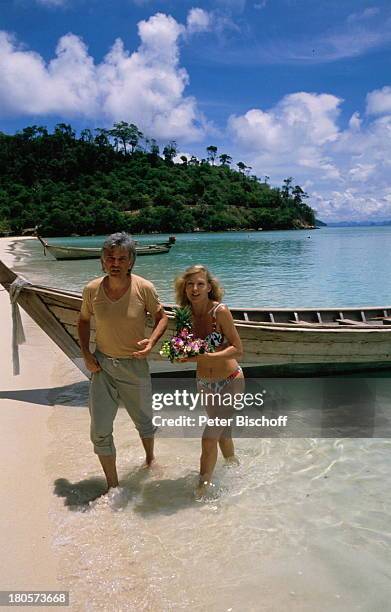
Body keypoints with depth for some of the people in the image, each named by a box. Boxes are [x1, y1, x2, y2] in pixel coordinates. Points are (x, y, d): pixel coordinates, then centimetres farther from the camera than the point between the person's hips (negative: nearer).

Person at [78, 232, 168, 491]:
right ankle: (113, 486, 23)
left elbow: (161, 317, -1)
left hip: (135, 365, -1)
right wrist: (86, 353, -3)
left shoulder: (144, 288, -15)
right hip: (102, 364, 1)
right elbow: (84, 320, 9)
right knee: (100, 432, 2)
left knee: (144, 421, 19)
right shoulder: (92, 289, -9)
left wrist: (152, 341, -19)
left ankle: (150, 460, 51)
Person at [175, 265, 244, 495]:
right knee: (223, 430, 24)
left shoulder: (220, 311, -21)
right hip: (204, 383, 6)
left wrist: (207, 357, -30)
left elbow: (238, 349, -20)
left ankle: (203, 489, 12)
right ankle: (234, 465, 50)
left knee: (209, 437, -8)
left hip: (230, 381, -5)